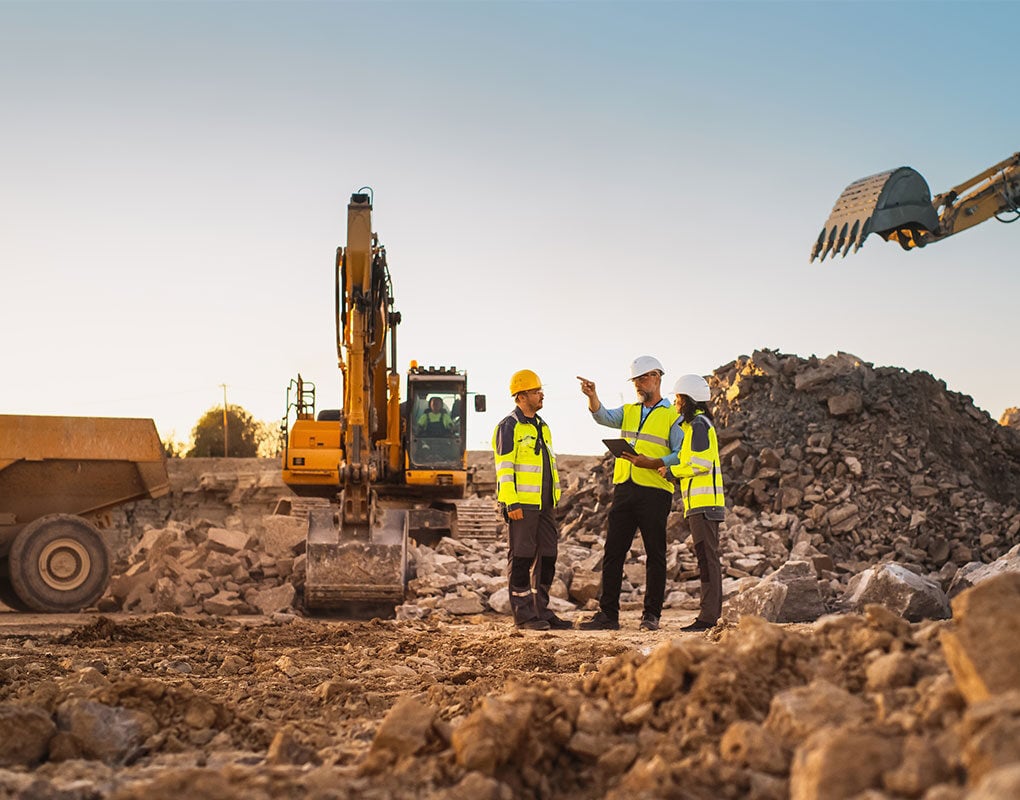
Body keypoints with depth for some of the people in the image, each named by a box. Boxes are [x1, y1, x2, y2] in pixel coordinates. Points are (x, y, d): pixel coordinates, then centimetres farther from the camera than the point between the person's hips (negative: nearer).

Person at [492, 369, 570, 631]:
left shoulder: (541, 426, 18)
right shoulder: (509, 427, -8)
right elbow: (504, 467, -13)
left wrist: (554, 498, 20)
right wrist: (511, 503, -19)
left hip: (544, 503, 8)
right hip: (522, 504, -8)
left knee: (547, 556, 9)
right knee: (522, 557, -3)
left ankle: (540, 609, 18)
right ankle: (523, 613, 3)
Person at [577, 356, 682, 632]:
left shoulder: (673, 415, 2)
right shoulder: (629, 411, 17)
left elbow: (680, 456, -6)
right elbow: (604, 417, -3)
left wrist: (651, 463, -20)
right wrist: (592, 396, -21)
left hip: (655, 492, -5)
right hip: (624, 488, 5)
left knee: (655, 554, 2)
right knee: (613, 552, 3)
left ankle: (652, 615, 8)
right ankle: (608, 614, 8)